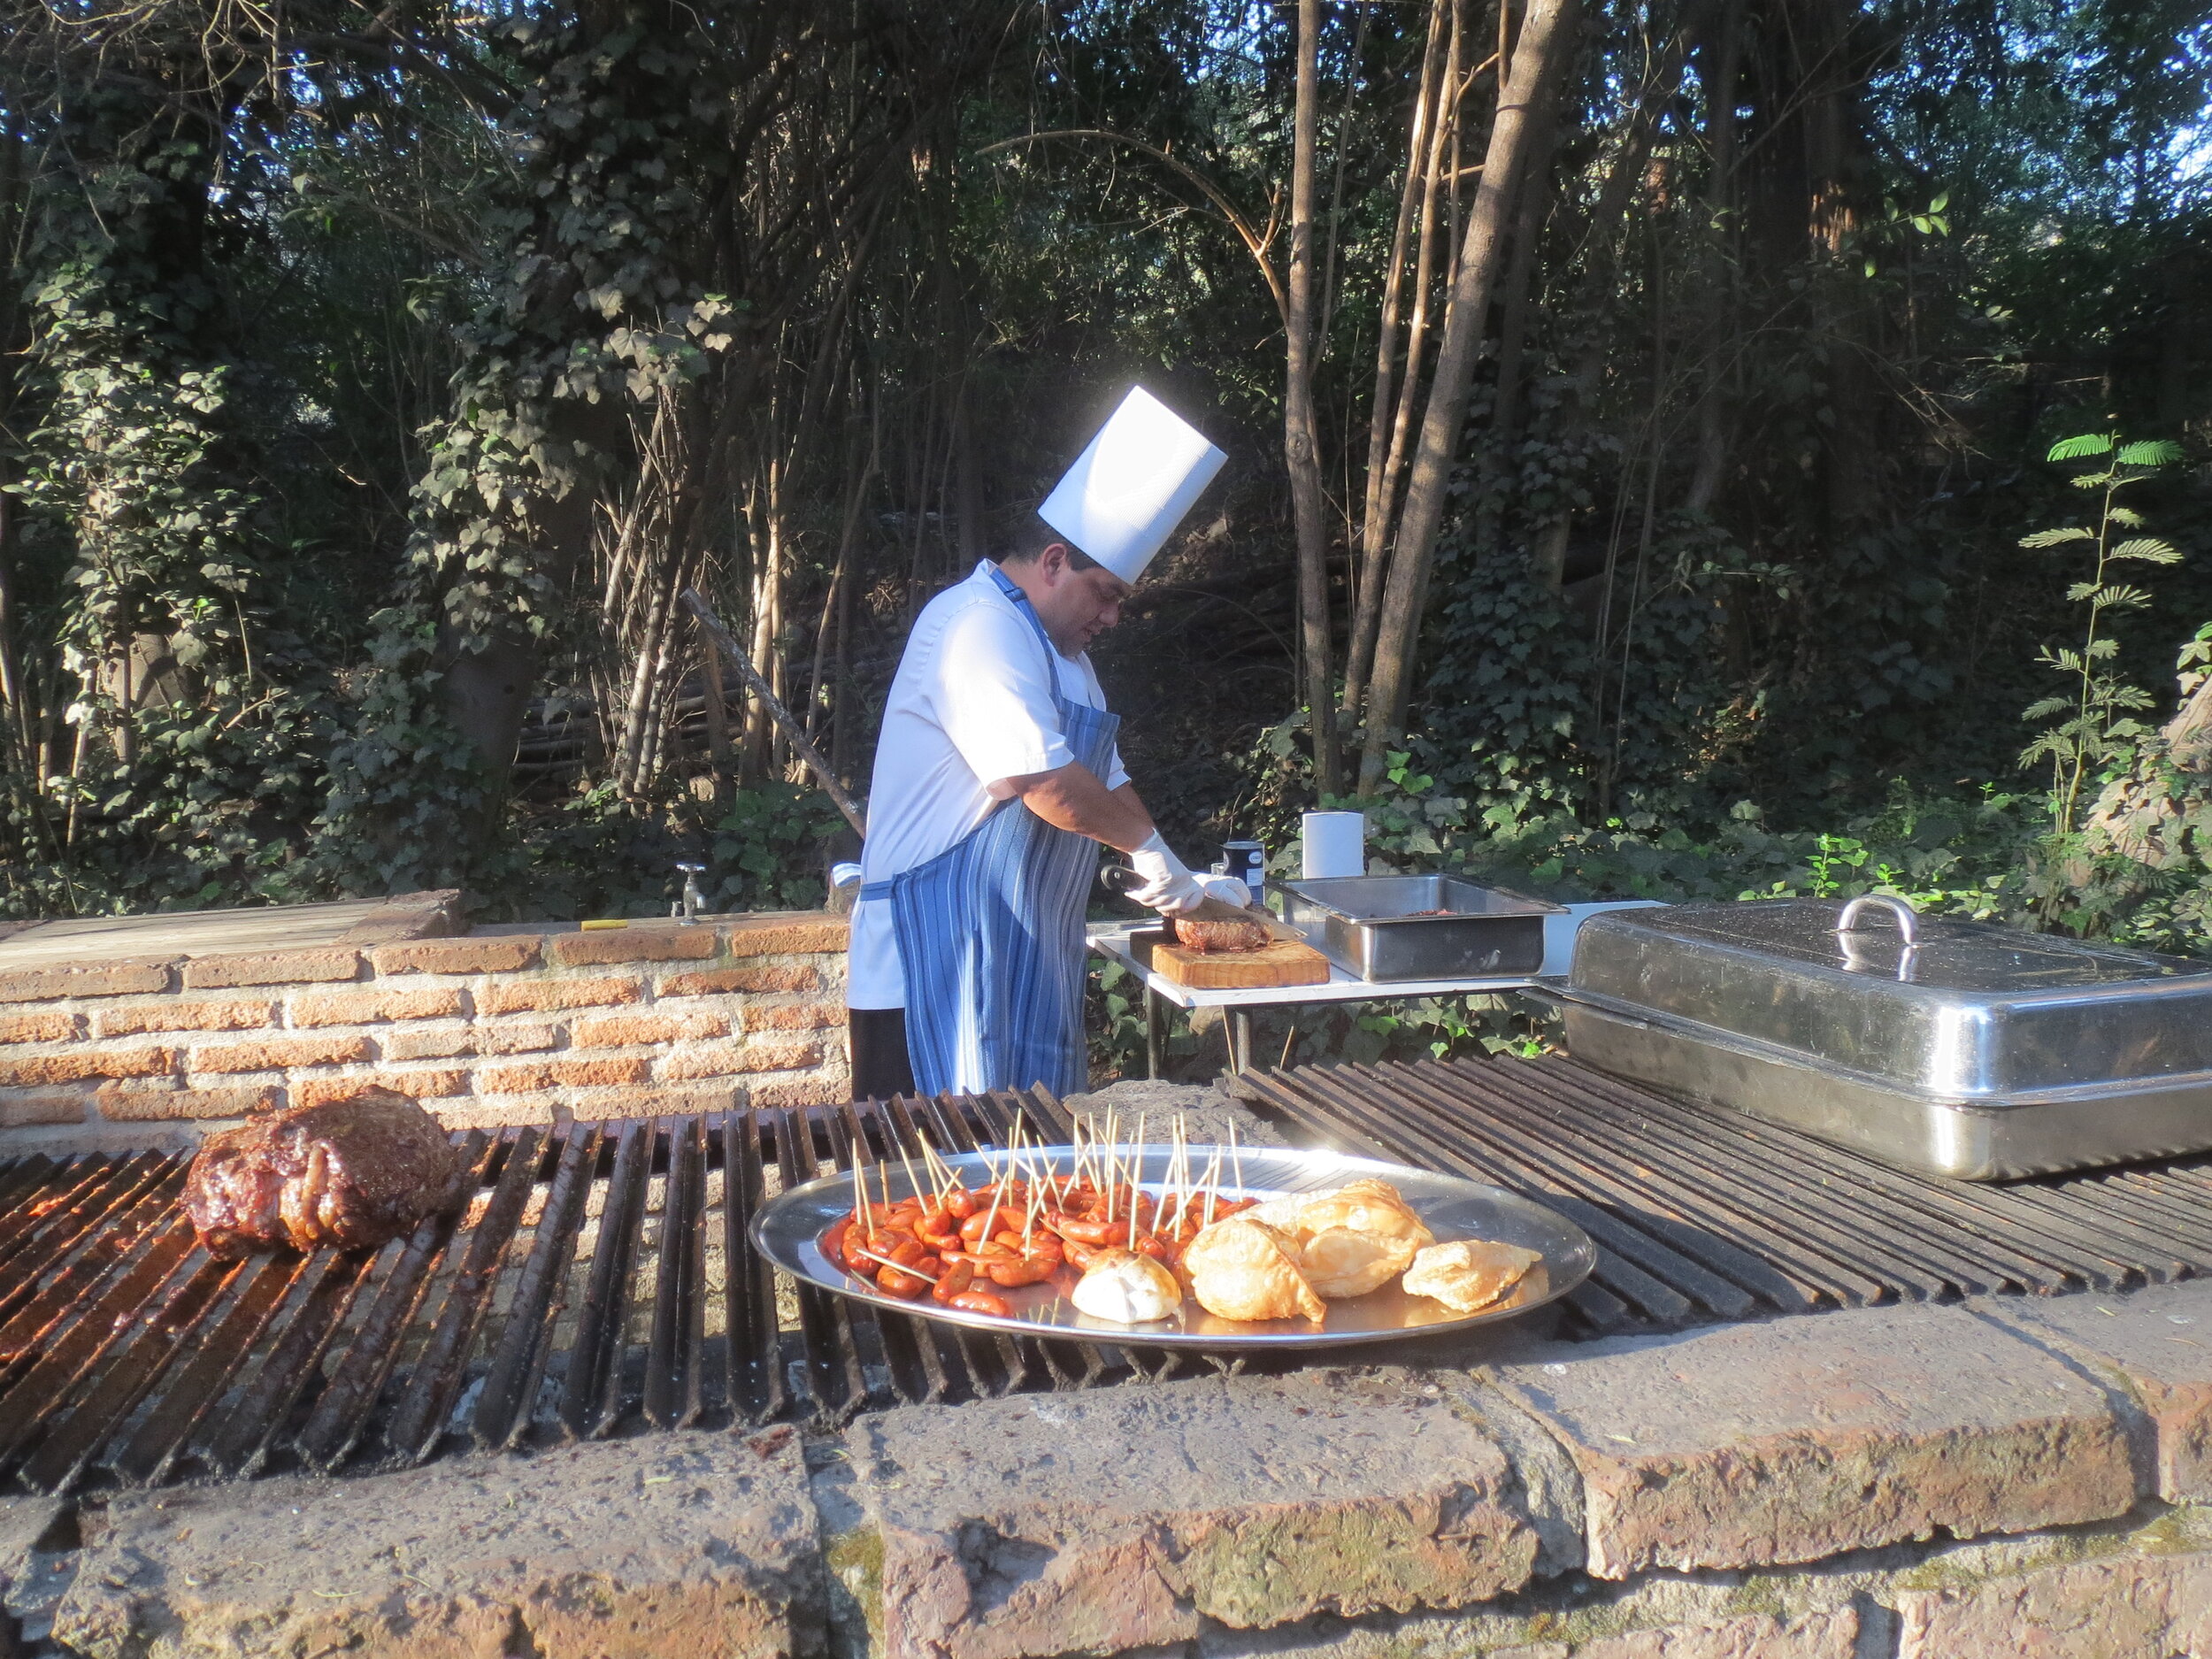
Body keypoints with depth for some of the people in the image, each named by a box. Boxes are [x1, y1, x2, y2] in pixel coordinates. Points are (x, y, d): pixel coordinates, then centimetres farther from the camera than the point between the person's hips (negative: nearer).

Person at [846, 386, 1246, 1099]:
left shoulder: (1058, 650, 20)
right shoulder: (980, 627, -15)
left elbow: (1104, 781, 24)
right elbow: (1047, 784, -23)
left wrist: (1185, 883, 15)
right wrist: (1149, 847, -9)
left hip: (1023, 958, 10)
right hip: (941, 955, -10)